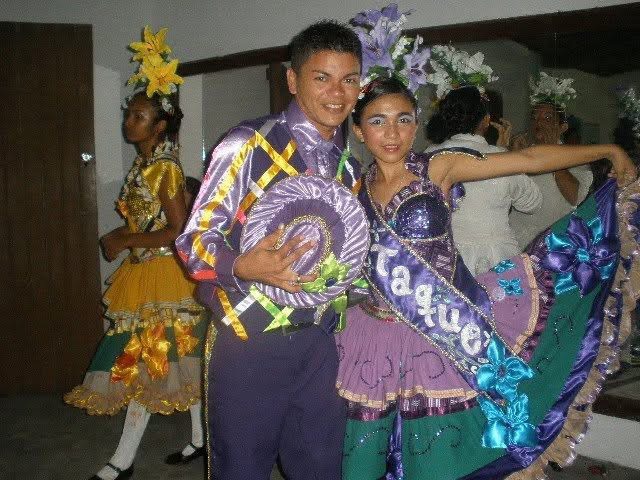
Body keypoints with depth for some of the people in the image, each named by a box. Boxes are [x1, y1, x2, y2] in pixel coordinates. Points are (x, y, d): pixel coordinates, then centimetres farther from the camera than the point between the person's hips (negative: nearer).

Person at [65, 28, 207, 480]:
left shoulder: (165, 167, -16)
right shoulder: (145, 163, 11)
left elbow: (178, 230, -19)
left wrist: (125, 242, -13)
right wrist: (121, 238, -1)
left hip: (161, 275, -9)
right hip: (145, 273, 9)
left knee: (141, 362, 0)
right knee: (177, 359, 14)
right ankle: (201, 438, 27)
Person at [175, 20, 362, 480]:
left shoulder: (348, 168, 11)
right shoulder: (249, 145, -9)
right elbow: (196, 238, -11)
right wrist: (243, 267, -29)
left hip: (320, 346, 6)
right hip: (251, 341, -5)